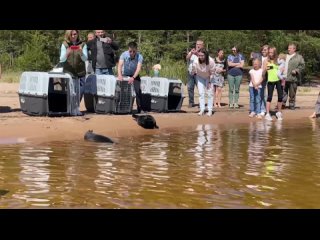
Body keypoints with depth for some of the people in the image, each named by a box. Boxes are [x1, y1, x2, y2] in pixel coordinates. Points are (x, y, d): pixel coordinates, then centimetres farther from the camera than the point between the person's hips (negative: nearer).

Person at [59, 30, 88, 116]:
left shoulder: (82, 44, 2)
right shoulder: (64, 44, 1)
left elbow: (85, 59, -3)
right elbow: (62, 59, -2)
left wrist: (81, 52, -25)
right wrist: (67, 53, -23)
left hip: (80, 72, 2)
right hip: (69, 72, -2)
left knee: (80, 91, 4)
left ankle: (76, 108, 21)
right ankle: (74, 109, -2)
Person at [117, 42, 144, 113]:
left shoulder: (139, 56, -24)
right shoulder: (124, 54, -22)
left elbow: (138, 68, -34)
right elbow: (120, 65, -33)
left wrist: (133, 77, -51)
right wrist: (120, 75, -52)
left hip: (135, 75, -1)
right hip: (124, 75, 1)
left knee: (138, 90, -19)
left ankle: (140, 108, -11)